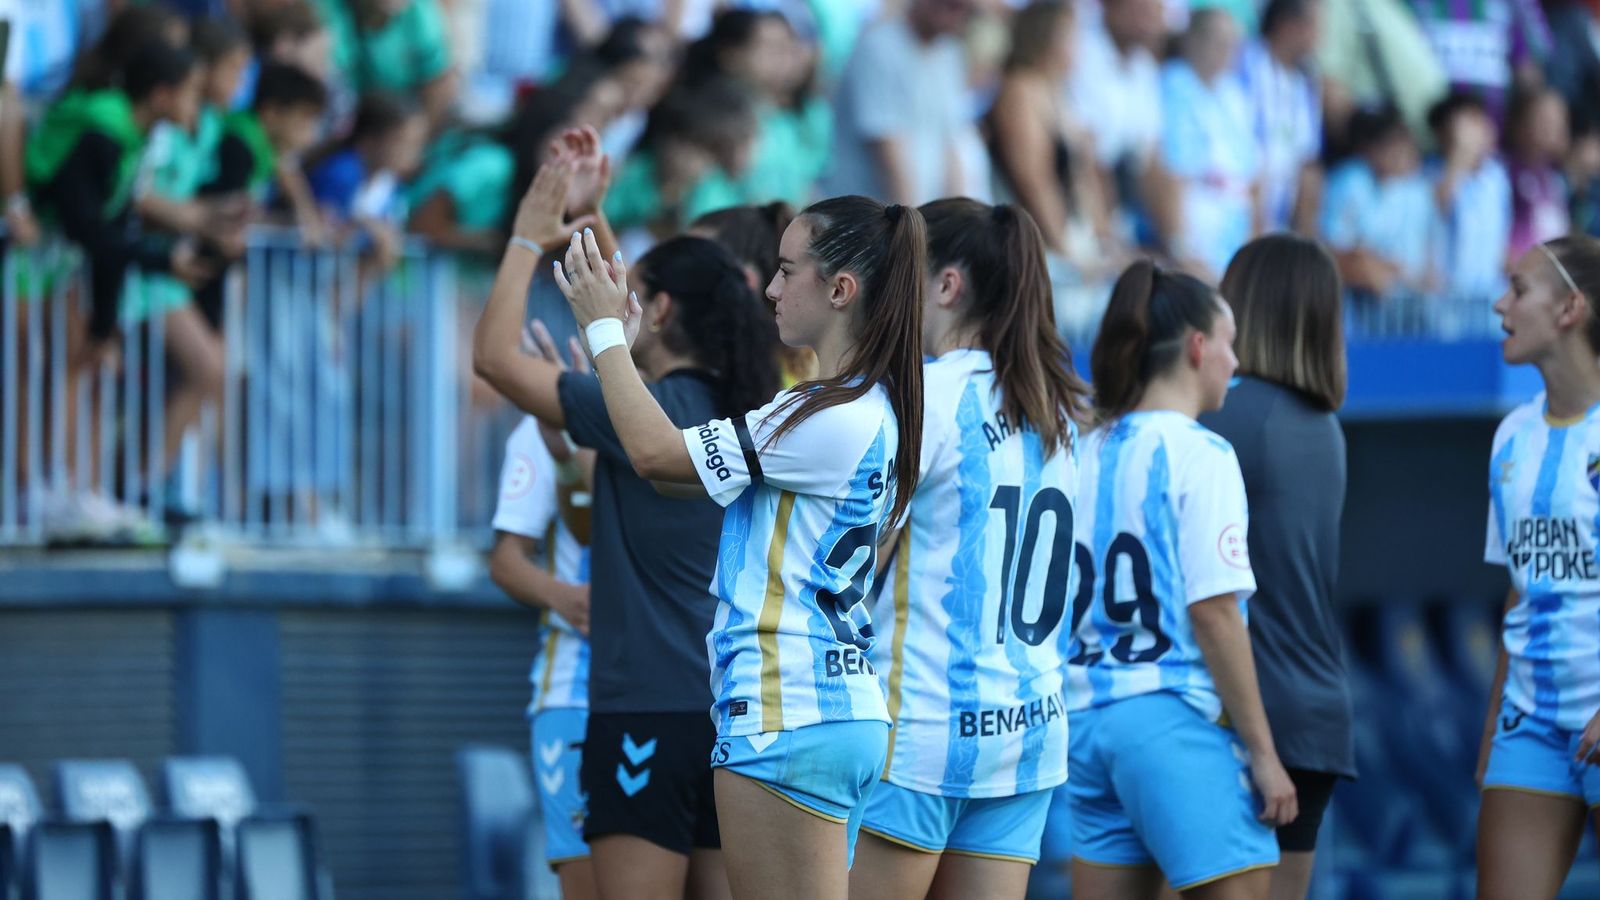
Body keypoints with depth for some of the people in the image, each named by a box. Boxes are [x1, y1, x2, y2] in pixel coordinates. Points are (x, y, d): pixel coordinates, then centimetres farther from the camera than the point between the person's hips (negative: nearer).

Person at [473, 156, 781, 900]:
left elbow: (494, 355, -5)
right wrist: (589, 221, 34)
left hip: (650, 709, -7)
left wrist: (529, 238, 6)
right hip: (735, 710, 7)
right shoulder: (740, 414, 11)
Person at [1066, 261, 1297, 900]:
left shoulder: (1089, 455, 12)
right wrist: (1262, 751, -11)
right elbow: (1213, 611, -13)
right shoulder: (1198, 453, -7)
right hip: (1176, 718, -7)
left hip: (1087, 718, 7)